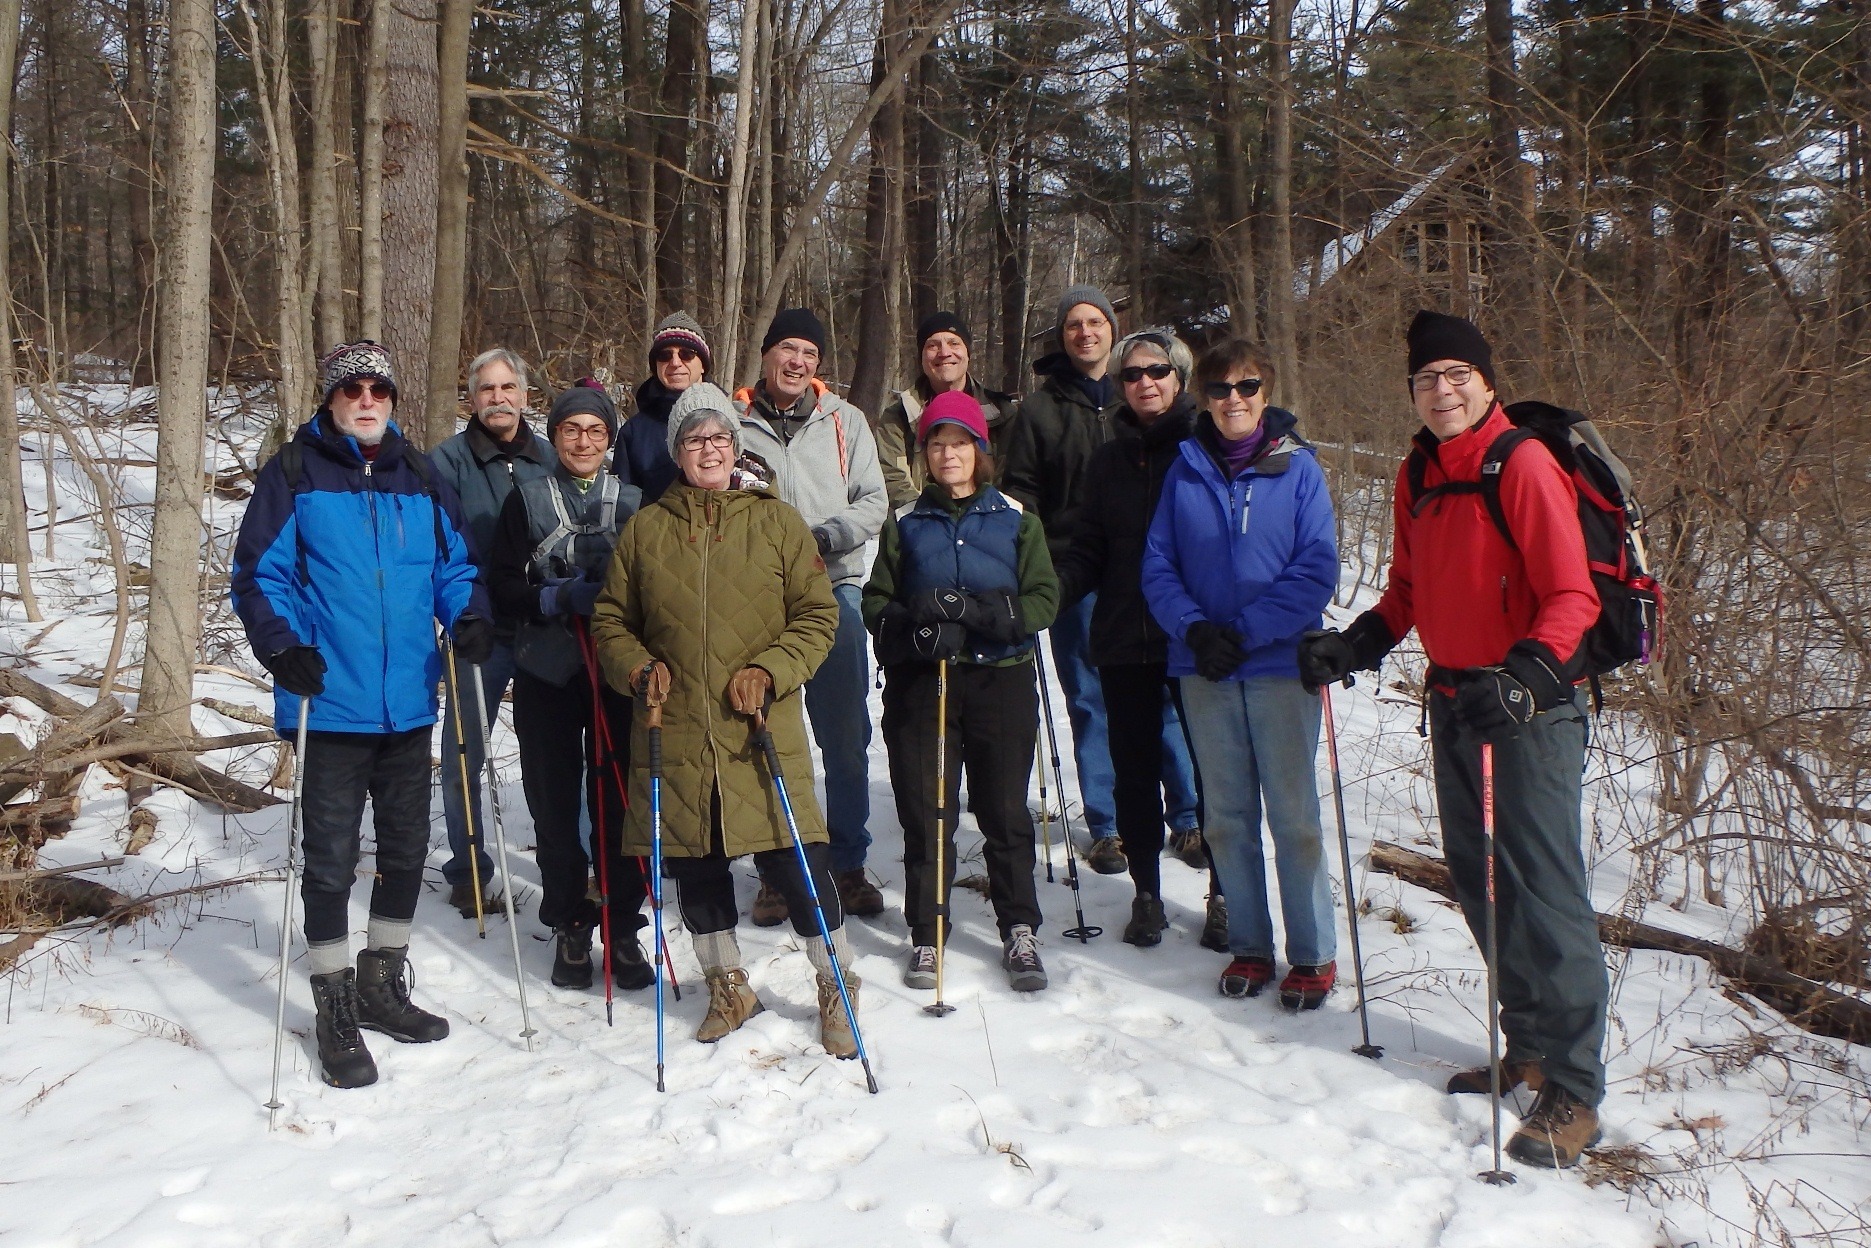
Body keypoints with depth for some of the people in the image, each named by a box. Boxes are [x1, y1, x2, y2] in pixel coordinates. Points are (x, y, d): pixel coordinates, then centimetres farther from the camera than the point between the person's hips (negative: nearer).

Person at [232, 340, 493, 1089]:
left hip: (408, 703, 5)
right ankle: (336, 1010, 17)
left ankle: (383, 985, 32)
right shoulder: (292, 475, -3)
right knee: (331, 857, 3)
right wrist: (282, 647, -19)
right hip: (330, 701, -4)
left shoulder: (421, 479, 9)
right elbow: (258, 573, -5)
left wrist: (469, 617, -6)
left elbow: (454, 564, 13)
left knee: (406, 847, 14)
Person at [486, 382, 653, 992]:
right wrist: (558, 598, -17)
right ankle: (569, 926, 18)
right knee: (554, 800, 4)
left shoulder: (634, 501, 8)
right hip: (546, 673, 0)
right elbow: (503, 585, 0)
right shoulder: (527, 500, 6)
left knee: (618, 799, 1)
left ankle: (622, 927, 14)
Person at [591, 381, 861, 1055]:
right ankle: (727, 987, 31)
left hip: (762, 730, -2)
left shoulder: (777, 521, 3)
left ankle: (837, 987, 16)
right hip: (675, 732, 2)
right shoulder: (645, 530, 8)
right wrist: (639, 667, -5)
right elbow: (610, 620, 15)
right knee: (695, 867, 10)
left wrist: (770, 670, -12)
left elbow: (819, 614, 3)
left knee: (793, 862, -4)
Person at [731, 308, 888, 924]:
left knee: (846, 735, 4)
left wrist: (825, 536, -14)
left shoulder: (845, 421, 9)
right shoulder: (732, 422, 6)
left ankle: (848, 862, 16)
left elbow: (873, 502, 4)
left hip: (833, 589, 1)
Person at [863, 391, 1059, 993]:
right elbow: (877, 602, 7)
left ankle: (1020, 932, 18)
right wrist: (913, 631, -14)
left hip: (1002, 680, 0)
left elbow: (1044, 597, -2)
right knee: (925, 813, 2)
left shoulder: (1015, 518, 6)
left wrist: (981, 614, -18)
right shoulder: (905, 523, 9)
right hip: (920, 684, 1)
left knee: (1006, 812, 4)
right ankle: (925, 936, 15)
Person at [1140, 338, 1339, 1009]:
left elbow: (1317, 569, -7)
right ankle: (1248, 944, 23)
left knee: (1293, 813, 1)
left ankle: (1314, 954, 13)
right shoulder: (1185, 469, 6)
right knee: (1227, 816, 10)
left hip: (1281, 664, -3)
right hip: (1203, 669, 3)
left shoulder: (1297, 467, -1)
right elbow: (1157, 565, 4)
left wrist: (1245, 632, -15)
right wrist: (1194, 628, -12)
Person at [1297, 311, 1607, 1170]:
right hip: (1453, 703, 8)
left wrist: (1528, 671, -32)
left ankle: (1574, 1091, 2)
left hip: (1529, 709, -8)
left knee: (1544, 890, -7)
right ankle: (1530, 1046, 30)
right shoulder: (1418, 478, 12)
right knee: (1480, 885, 14)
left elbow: (1571, 596, -17)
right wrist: (1356, 643, 6)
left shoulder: (1524, 464, -12)